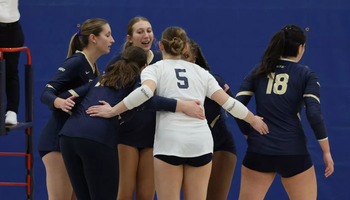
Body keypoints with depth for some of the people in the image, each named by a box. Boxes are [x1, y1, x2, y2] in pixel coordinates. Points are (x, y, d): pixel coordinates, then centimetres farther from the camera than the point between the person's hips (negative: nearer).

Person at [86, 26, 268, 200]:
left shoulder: (154, 69, 7)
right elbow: (227, 102, 14)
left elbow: (146, 91, -15)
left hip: (170, 141, -3)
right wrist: (253, 120, 27)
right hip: (201, 141, 3)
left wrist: (113, 111, -10)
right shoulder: (200, 72, 18)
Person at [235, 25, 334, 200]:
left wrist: (250, 136, 13)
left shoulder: (258, 72, 9)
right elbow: (314, 114, -11)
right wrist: (326, 151, -5)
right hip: (293, 152, -2)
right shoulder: (307, 75, 0)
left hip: (258, 152, 2)